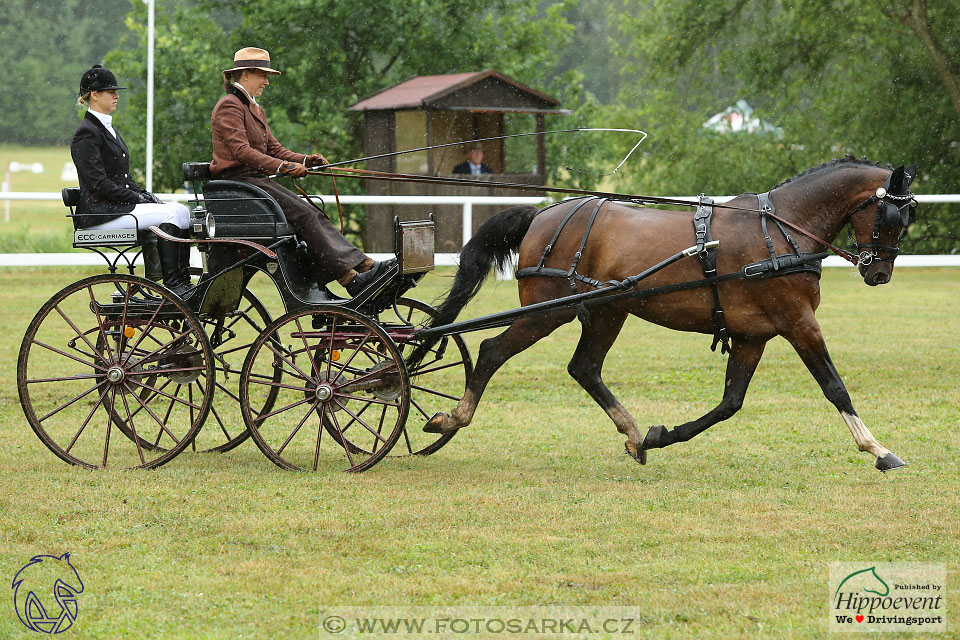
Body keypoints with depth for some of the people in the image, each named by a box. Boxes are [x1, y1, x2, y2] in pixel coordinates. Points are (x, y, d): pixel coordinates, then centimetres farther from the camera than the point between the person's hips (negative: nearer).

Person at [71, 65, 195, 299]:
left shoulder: (108, 129, 20)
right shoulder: (86, 133, -11)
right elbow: (99, 184, -18)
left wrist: (147, 197, 5)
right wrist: (139, 199, -16)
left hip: (117, 205, 9)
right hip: (98, 213, -9)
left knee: (182, 212, -8)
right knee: (171, 215, -24)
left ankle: (183, 284, -13)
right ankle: (172, 286, -25)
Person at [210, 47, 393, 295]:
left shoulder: (255, 110, 22)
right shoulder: (229, 106, -9)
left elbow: (274, 149, 19)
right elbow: (240, 151, -21)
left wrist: (304, 160, 1)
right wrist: (282, 167, -29)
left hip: (257, 179, 9)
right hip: (237, 179, -9)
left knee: (312, 214, -9)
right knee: (302, 215, -22)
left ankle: (364, 265, -21)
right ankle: (349, 277, -29)